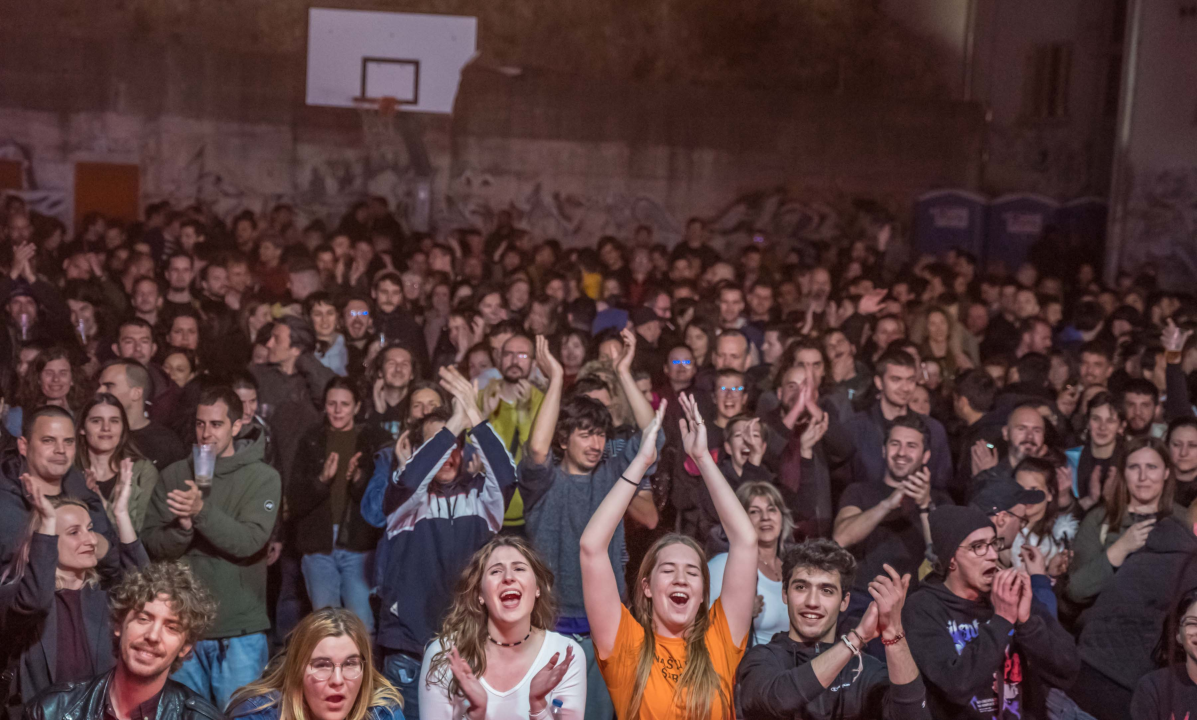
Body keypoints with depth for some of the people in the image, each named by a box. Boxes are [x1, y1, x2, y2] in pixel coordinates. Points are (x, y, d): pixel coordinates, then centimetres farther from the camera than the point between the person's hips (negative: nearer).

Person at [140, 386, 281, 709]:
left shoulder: (263, 477, -3)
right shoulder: (173, 475, 7)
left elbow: (250, 541, -15)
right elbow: (151, 543, 0)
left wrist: (202, 510, -28)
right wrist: (181, 527, -20)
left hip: (239, 632, -3)